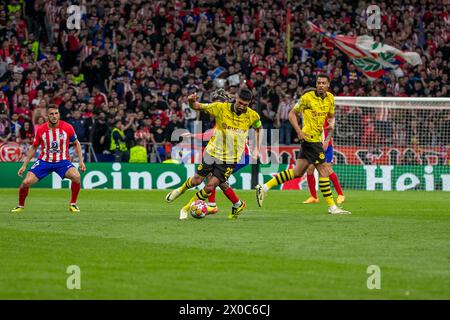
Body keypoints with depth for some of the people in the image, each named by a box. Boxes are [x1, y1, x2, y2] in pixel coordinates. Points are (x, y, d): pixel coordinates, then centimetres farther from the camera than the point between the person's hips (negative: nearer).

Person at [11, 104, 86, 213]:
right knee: (26, 183, -14)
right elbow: (33, 148, 8)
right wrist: (24, 165, 6)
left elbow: (76, 143, 6)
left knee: (76, 177, -29)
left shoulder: (67, 127, -10)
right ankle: (20, 206, 16)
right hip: (44, 161, 1)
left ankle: (73, 204, -6)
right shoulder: (41, 130, -7)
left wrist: (81, 161, -2)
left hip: (62, 161, -1)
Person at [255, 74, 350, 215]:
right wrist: (299, 131, -16)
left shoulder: (330, 98, 10)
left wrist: (331, 123, -1)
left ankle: (264, 187, 16)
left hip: (317, 138, 8)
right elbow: (292, 114, -4)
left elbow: (331, 115, 23)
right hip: (310, 138, -8)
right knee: (324, 170, -7)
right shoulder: (307, 97, -10)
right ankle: (332, 207, -1)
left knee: (297, 172, 10)